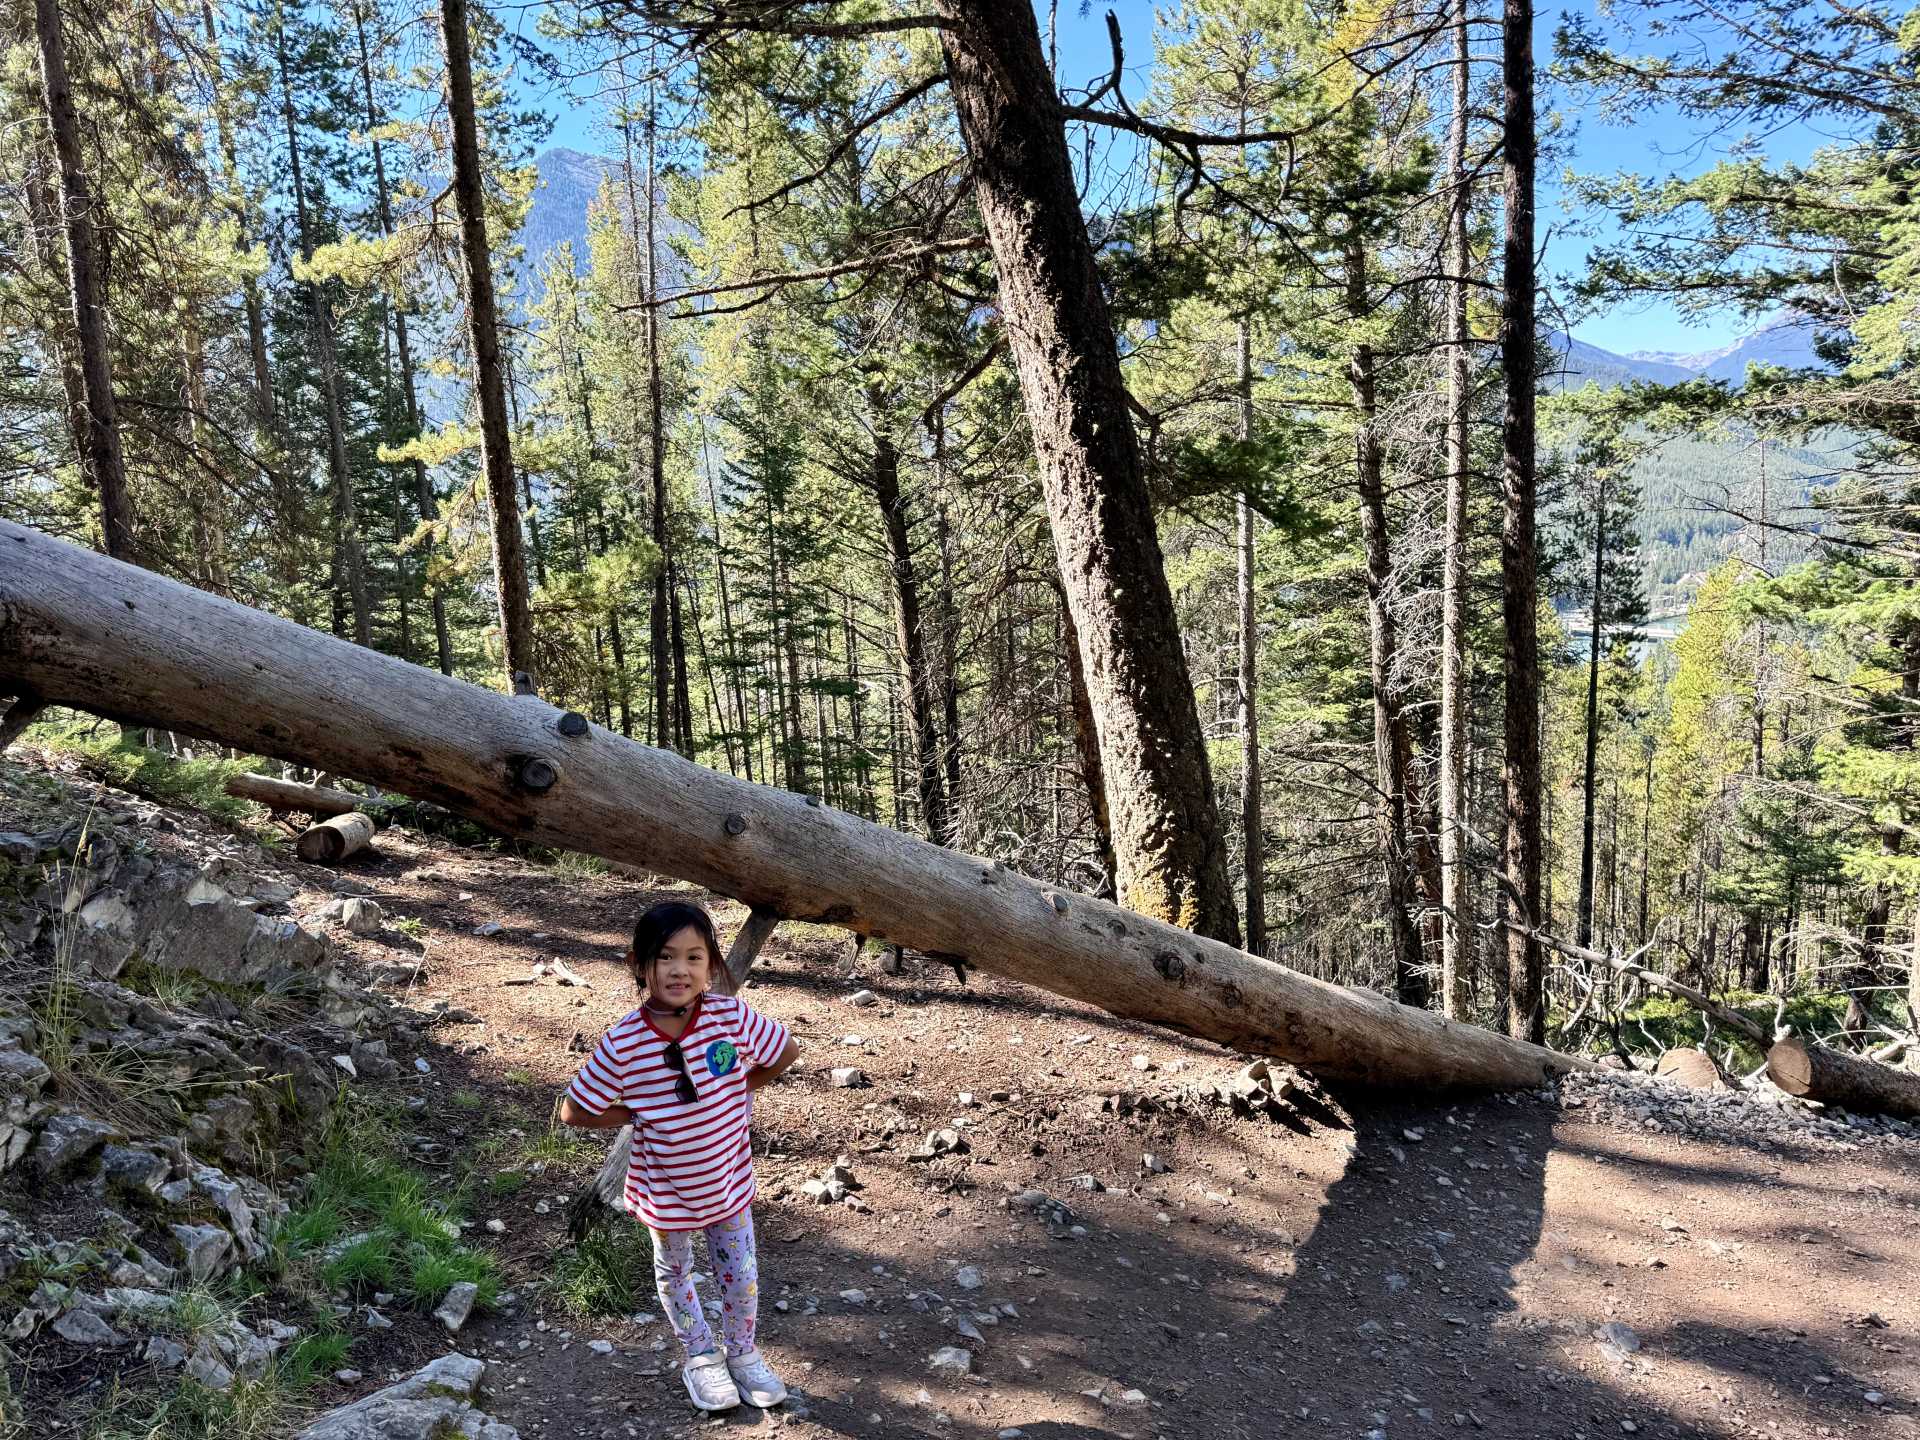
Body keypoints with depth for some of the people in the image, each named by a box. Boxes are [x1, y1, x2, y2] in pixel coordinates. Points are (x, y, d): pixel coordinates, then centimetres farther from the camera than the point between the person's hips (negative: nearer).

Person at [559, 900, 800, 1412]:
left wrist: (738, 1092, -5)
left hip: (729, 1181, 1)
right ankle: (700, 1357, 49)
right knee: (675, 1273, 23)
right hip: (666, 1192, -1)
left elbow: (785, 1052, -6)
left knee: (741, 1273, 18)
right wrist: (639, 1115, -17)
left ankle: (742, 1352, 46)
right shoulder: (623, 1043, -28)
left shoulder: (731, 1015, -24)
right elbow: (574, 1111, -16)